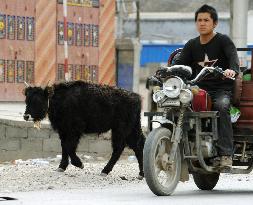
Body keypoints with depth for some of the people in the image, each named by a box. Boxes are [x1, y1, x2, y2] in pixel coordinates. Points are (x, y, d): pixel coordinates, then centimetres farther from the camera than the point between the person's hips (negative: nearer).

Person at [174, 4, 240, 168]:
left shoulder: (223, 40, 2)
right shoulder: (191, 45, 18)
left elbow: (233, 56, -16)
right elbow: (180, 63, 8)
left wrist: (233, 70, -39)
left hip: (222, 88, -4)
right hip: (199, 89, 4)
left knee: (221, 106, -36)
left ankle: (226, 154, -40)